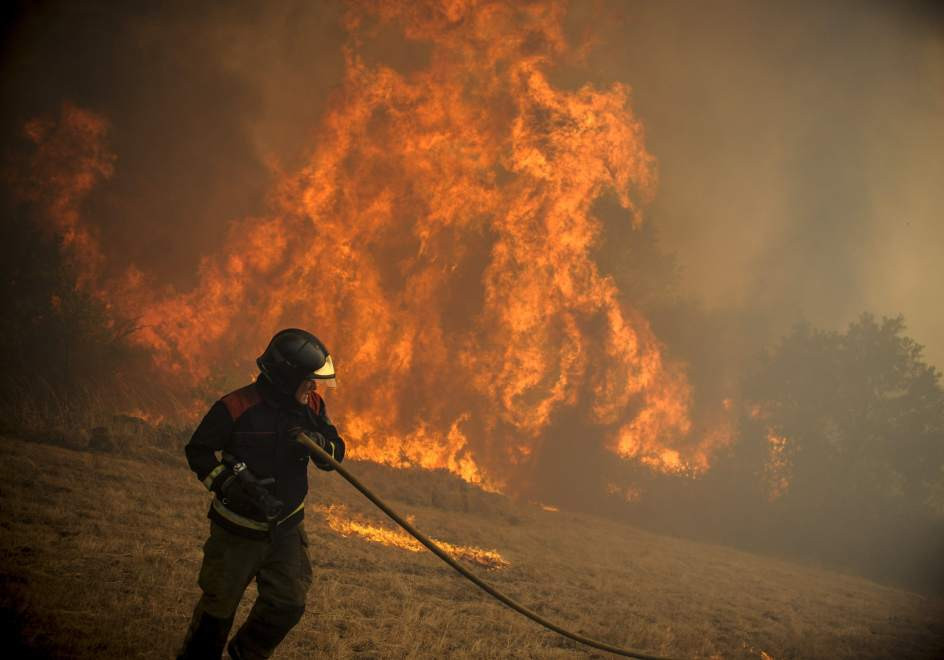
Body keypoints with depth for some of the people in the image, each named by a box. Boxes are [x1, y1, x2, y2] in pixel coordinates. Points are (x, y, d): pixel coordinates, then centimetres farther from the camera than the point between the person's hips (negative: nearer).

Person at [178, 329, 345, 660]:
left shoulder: (312, 407, -6)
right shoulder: (235, 408, -22)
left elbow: (336, 452, 1)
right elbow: (198, 452, -13)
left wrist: (317, 443, -23)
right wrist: (234, 484, -27)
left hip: (286, 528, 5)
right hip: (238, 529, -4)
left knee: (288, 605, 8)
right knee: (218, 607, 10)